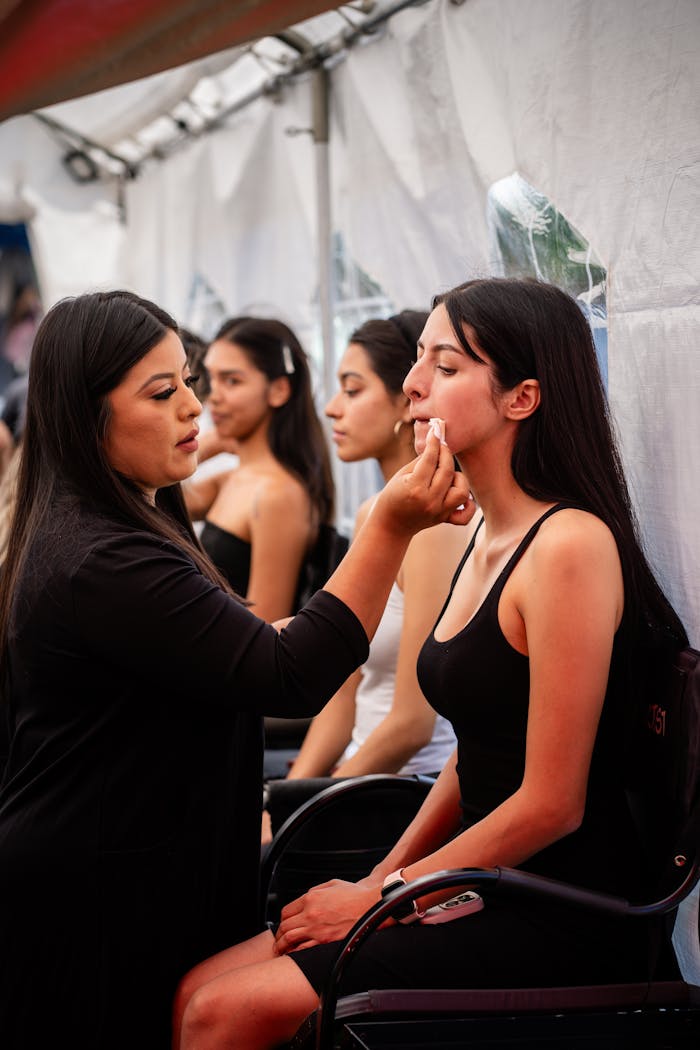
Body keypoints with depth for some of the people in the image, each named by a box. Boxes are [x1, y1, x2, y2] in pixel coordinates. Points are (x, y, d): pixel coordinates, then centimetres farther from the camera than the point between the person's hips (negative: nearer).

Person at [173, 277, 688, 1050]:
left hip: (555, 922, -8)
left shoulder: (569, 546, -18)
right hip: (484, 894, 8)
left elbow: (551, 804, -17)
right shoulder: (487, 536, 11)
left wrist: (384, 897, -10)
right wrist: (381, 876, 7)